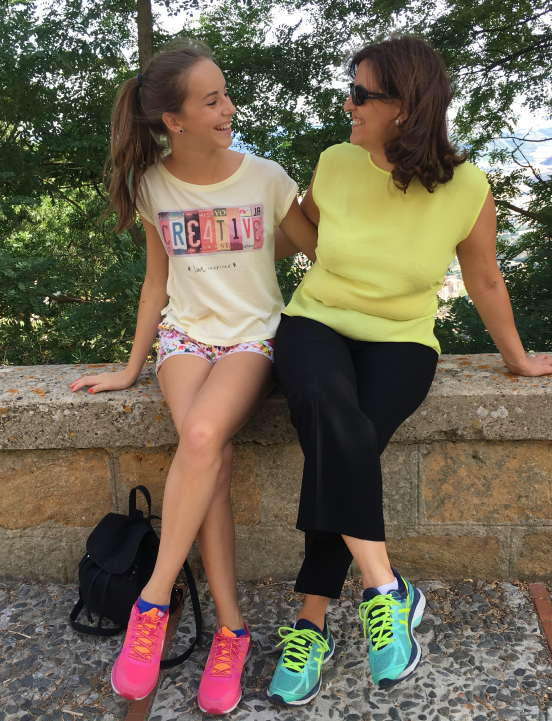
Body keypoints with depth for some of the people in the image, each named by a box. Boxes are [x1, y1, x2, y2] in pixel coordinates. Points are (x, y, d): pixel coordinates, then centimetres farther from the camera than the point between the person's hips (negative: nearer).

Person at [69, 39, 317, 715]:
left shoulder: (265, 178, 0)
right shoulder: (153, 184, 4)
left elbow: (325, 252, 11)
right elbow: (157, 281, 12)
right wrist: (131, 368, 13)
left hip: (253, 336, -1)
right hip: (185, 335, 1)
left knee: (204, 433, -33)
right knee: (209, 454, -29)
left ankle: (153, 603, -19)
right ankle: (230, 627, -18)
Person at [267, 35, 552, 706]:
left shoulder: (466, 191, -6)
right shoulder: (335, 165, -2)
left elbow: (485, 282, 9)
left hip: (400, 342, -1)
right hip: (316, 323, 1)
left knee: (344, 445, -31)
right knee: (332, 415, -35)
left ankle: (310, 625, -19)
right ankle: (385, 588, -26)